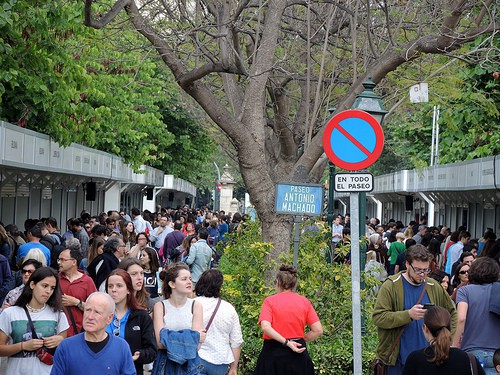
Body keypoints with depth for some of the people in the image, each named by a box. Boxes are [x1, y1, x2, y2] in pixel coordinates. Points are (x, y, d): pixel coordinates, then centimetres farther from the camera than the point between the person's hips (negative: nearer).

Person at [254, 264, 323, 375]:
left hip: (273, 352, -2)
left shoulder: (270, 301, -1)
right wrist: (301, 340, 9)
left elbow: (265, 327, -17)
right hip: (298, 355, 2)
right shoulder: (305, 301, 5)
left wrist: (286, 342, -14)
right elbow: (318, 330, -1)